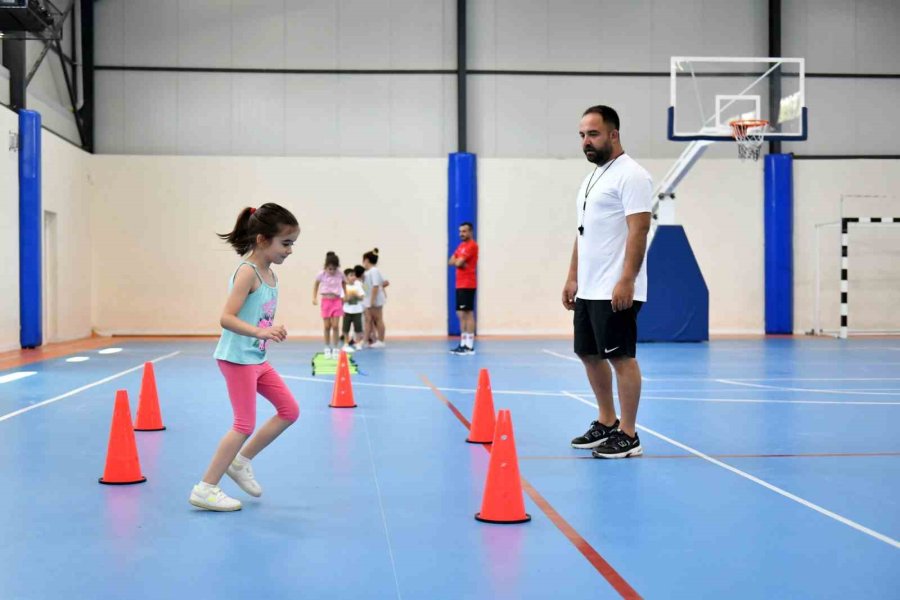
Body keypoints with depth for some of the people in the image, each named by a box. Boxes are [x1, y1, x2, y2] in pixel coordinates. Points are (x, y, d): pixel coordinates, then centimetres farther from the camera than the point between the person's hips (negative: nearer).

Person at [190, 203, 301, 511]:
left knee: (290, 410, 13)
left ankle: (241, 462, 24)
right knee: (245, 424, -6)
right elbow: (226, 318, -27)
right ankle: (205, 489, 3)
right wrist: (260, 332, -37)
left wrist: (273, 331, 7)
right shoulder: (247, 272, -18)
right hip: (237, 358, -9)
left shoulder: (270, 274, 9)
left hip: (257, 358, 9)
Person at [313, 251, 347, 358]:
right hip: (326, 301, 0)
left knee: (335, 326, -5)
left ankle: (335, 349, 3)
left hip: (336, 301, 0)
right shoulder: (321, 274, -7)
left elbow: (344, 284, 14)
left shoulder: (340, 274, -6)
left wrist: (345, 296, 9)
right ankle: (327, 348, 16)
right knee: (327, 326, 3)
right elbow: (316, 284, 8)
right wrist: (314, 298, 3)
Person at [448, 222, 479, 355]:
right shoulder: (461, 246, 19)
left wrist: (458, 262, 4)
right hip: (460, 284, 10)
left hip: (467, 285, -10)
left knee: (468, 314, -11)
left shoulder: (472, 245, -10)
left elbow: (459, 262, -17)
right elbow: (451, 262, 10)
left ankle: (469, 346, -12)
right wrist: (459, 262, -7)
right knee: (461, 315, 9)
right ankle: (463, 344, 13)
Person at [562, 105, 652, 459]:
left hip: (615, 291, -10)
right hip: (588, 290, 10)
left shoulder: (630, 175, -11)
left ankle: (627, 436, 4)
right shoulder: (591, 178, 17)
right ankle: (607, 423, 27)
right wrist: (573, 277, 18)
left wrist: (626, 281, -25)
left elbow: (638, 231, -19)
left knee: (621, 357, -4)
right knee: (589, 354, 15)